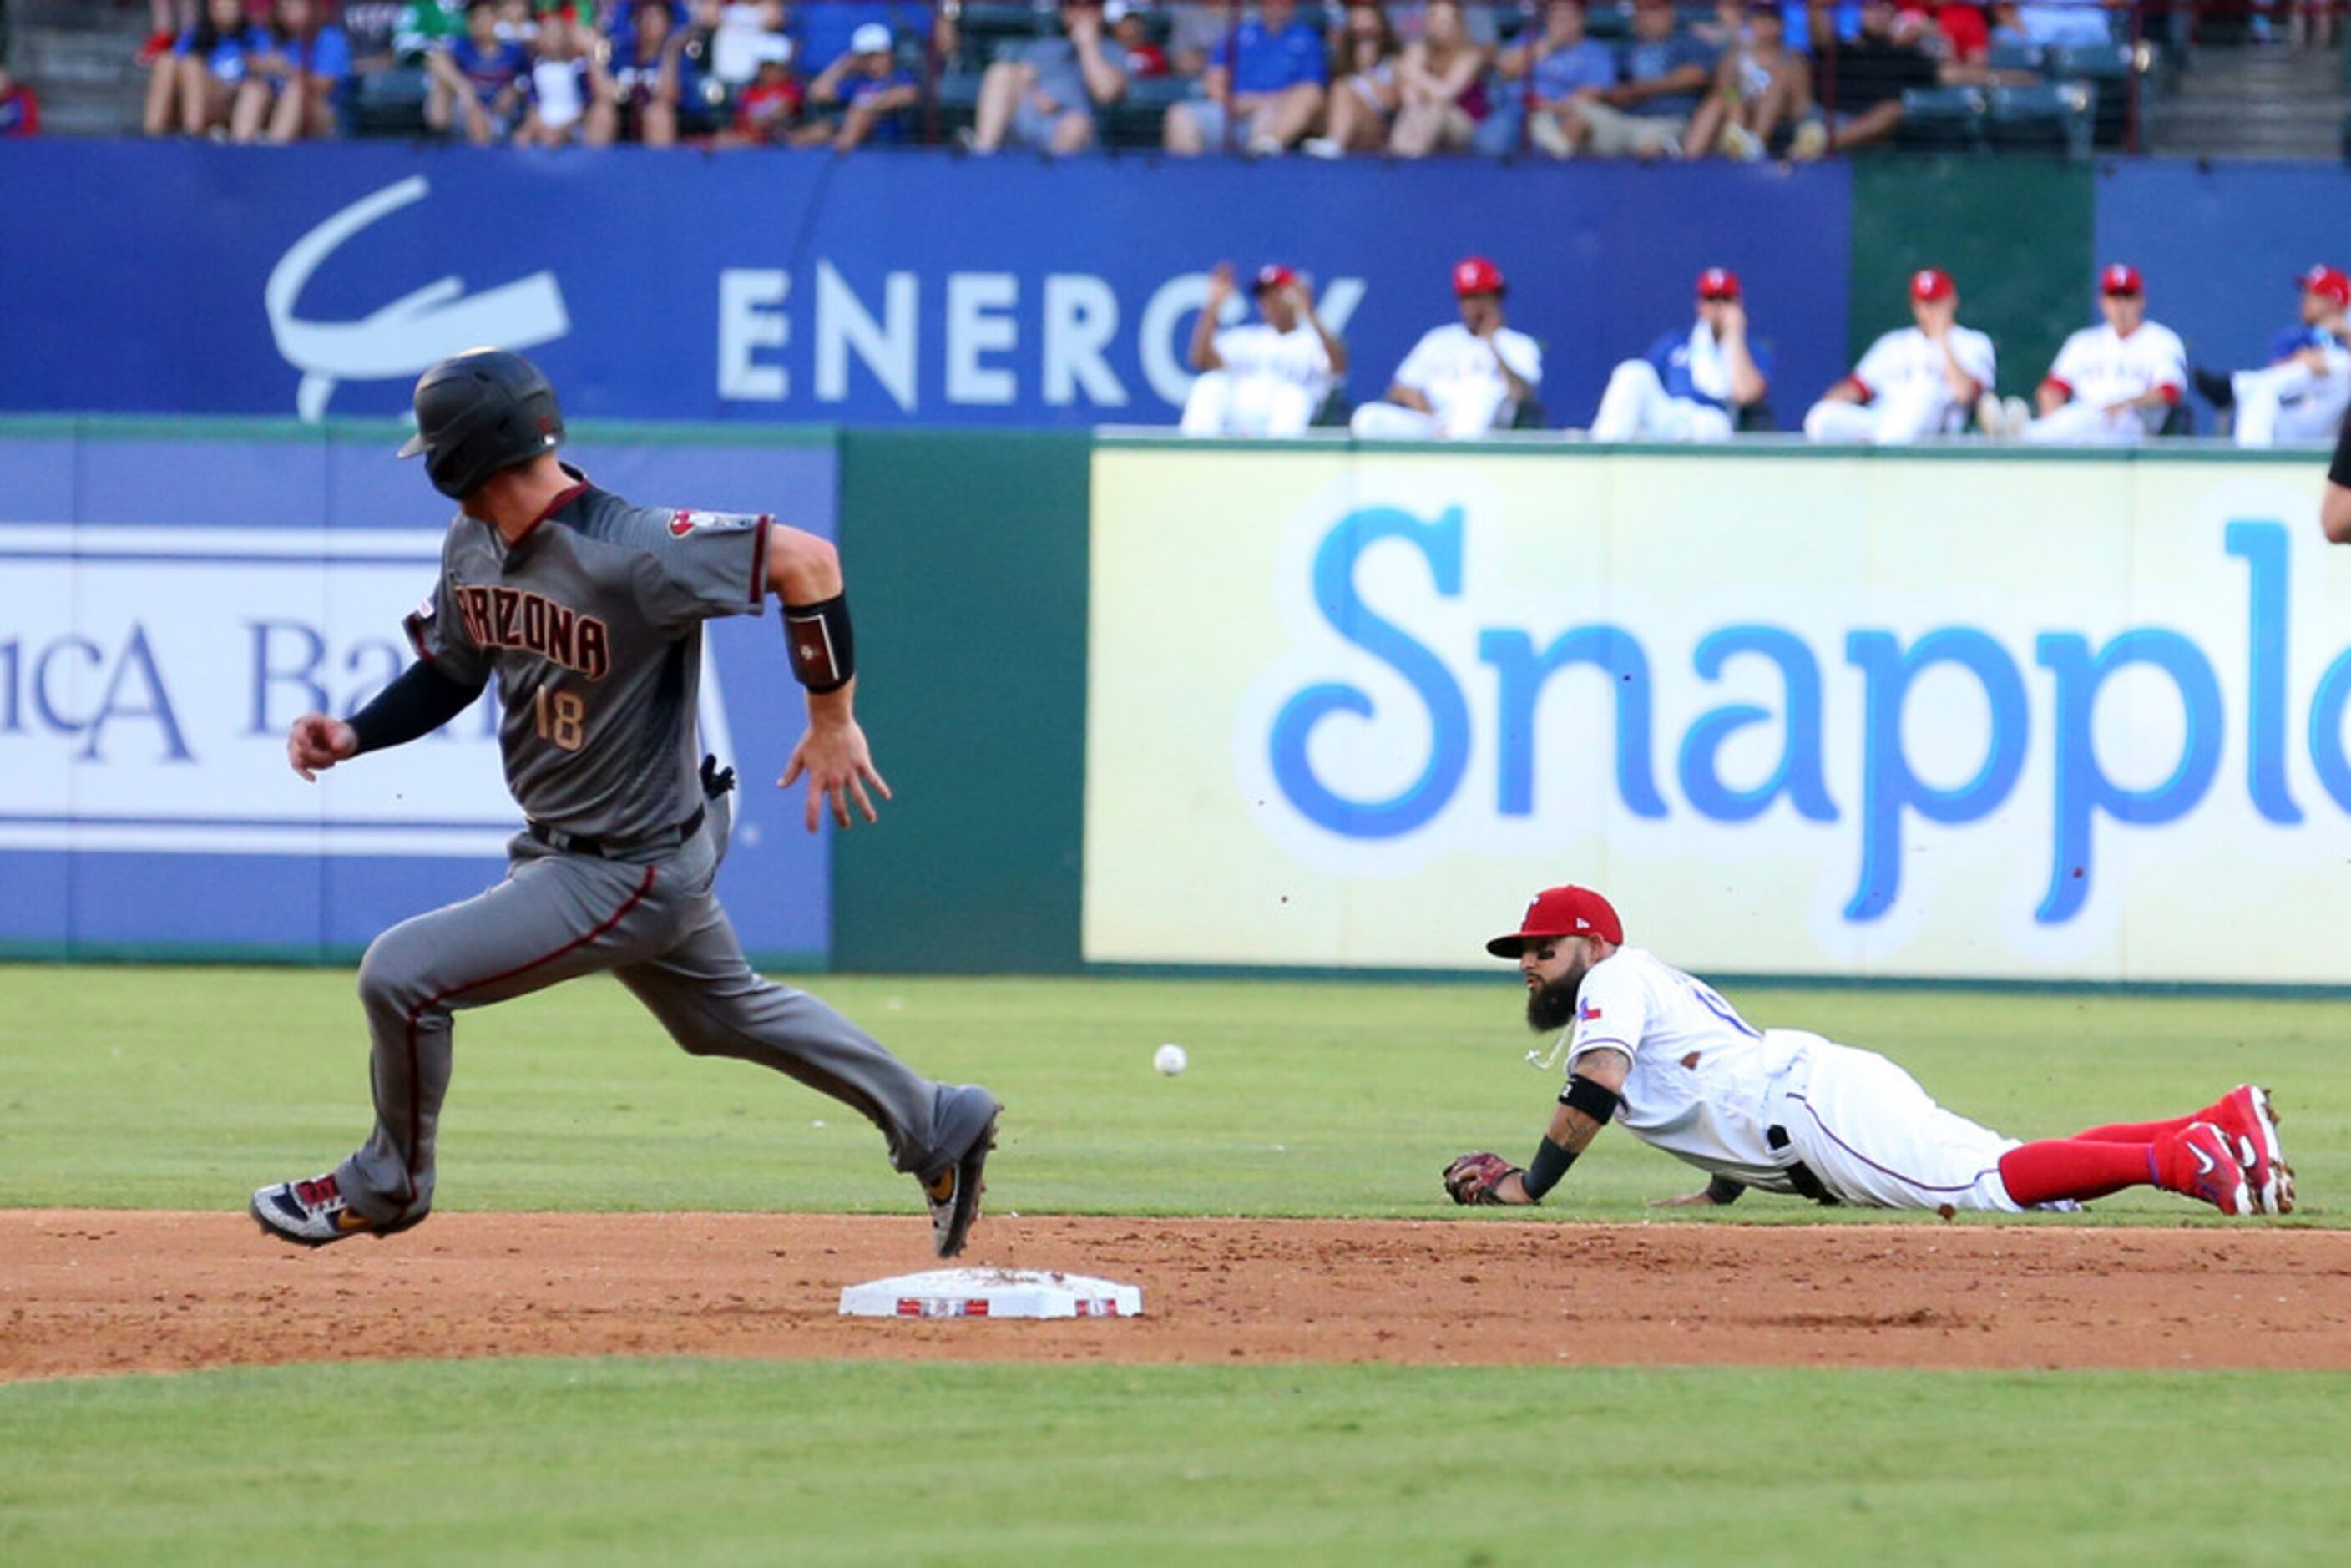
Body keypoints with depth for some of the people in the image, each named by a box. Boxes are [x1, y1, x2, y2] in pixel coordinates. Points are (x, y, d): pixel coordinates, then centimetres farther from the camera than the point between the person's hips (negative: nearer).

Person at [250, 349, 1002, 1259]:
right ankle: (938, 1129, 39)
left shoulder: (629, 556, -31)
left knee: (401, 975, -10)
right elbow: (450, 672, 11)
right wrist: (353, 735, -7)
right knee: (723, 1009, 26)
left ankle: (385, 1188, 15)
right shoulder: (472, 545, -4)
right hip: (563, 845, 9)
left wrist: (832, 719, -25)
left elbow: (805, 560, -30)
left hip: (631, 872, -9)